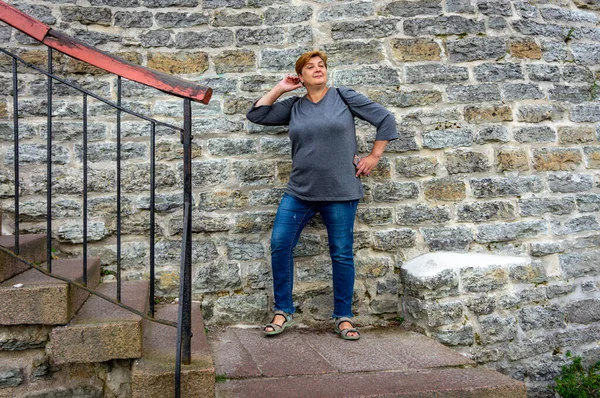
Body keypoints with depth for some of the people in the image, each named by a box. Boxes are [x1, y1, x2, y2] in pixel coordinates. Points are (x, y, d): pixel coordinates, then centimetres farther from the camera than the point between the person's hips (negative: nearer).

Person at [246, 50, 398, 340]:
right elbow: (256, 115, 10)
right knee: (279, 245, -4)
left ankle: (343, 317, 18)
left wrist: (374, 156, 1)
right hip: (299, 192, 3)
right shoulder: (293, 106, 10)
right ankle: (283, 311, 11)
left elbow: (386, 120, 4)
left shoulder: (343, 97, 2)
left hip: (340, 192, -3)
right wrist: (280, 88, 8)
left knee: (342, 253, 3)